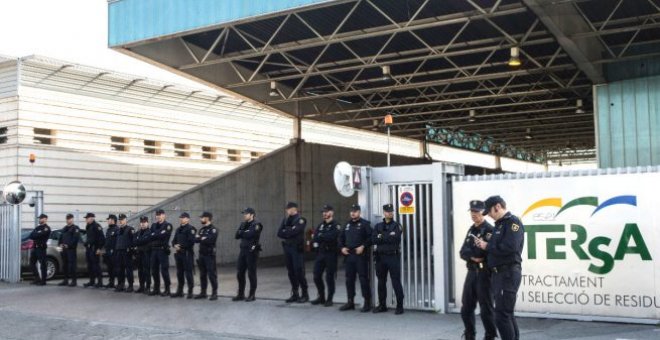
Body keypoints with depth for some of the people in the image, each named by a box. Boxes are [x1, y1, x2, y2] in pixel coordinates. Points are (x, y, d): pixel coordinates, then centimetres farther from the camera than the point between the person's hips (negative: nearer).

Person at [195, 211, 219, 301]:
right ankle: (203, 292, 19)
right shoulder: (202, 230, 17)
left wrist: (201, 239, -9)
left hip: (210, 255, -7)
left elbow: (210, 240, -21)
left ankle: (214, 293, -1)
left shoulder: (213, 229, -7)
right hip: (201, 255, 7)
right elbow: (195, 239, 8)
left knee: (212, 274, -6)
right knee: (202, 275, 11)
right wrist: (203, 239, -11)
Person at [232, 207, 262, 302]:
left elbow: (250, 234, -20)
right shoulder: (243, 224, 16)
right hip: (243, 250, 7)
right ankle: (240, 294, 17)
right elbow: (236, 236, 7)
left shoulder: (256, 224, -7)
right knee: (240, 273, 8)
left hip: (252, 251, -7)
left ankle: (252, 295, 6)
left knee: (251, 273, -2)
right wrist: (244, 233, -10)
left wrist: (241, 232, -4)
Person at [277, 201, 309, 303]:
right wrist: (289, 233, -9)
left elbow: (294, 232, -19)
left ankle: (305, 295, 1)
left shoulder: (300, 220, -5)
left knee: (299, 272, -7)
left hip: (297, 248, -6)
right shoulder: (285, 220, 14)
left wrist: (285, 232, -3)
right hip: (287, 248, 6)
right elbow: (279, 233, 5)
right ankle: (295, 294, 15)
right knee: (291, 272, 8)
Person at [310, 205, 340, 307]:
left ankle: (329, 299, 11)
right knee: (317, 276, 8)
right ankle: (321, 297, 24)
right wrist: (324, 238, -15)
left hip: (330, 254, -6)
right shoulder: (321, 225, 14)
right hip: (320, 253, 6)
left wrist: (319, 237, -9)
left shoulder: (335, 225, -6)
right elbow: (314, 237, 2)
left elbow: (331, 237, -22)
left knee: (329, 277, 0)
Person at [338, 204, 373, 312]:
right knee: (349, 279, 10)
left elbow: (371, 237, -10)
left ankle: (367, 302, 2)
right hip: (348, 255, 6)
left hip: (361, 255, -6)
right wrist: (342, 247, 6)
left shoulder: (365, 224, -2)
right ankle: (350, 301, 19)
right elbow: (341, 237, 22)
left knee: (363, 279, -5)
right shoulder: (347, 225, 17)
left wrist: (363, 246, -18)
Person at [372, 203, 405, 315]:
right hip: (380, 257, 4)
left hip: (393, 256, -4)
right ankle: (382, 305, 20)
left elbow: (395, 239, -15)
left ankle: (400, 306, 2)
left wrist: (381, 237, -10)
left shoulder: (397, 226, 3)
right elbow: (373, 239, -4)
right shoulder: (378, 226, 12)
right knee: (381, 282, 10)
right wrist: (388, 237, -13)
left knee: (396, 282, -5)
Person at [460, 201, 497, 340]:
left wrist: (470, 253, -10)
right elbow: (463, 252, 7)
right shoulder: (471, 230, 15)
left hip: (484, 273, -8)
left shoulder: (489, 230, -9)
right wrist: (473, 256, -11)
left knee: (486, 308, -2)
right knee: (466, 308, 12)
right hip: (471, 272, 8)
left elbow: (484, 251, -21)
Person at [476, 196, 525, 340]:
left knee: (502, 315, -11)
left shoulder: (513, 222, -10)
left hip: (508, 273, -10)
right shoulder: (499, 224, 19)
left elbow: (510, 247, -23)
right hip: (498, 273, 10)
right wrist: (484, 244, 1)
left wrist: (487, 246, -13)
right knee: (507, 313, 15)